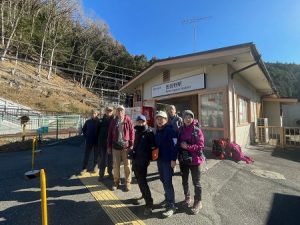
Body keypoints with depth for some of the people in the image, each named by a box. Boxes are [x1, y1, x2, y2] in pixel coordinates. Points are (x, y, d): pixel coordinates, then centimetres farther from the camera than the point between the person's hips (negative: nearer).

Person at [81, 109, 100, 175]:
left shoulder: (99, 122, -6)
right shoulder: (88, 121, 1)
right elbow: (83, 129, 14)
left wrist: (99, 138, -4)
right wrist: (86, 136, 5)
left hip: (97, 141, -1)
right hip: (89, 141, 2)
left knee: (96, 155, 11)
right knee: (86, 155, 6)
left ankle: (95, 167, 26)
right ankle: (84, 168, 18)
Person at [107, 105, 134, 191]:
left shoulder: (128, 121, -3)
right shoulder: (113, 121, 4)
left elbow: (132, 132, -5)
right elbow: (110, 134, 7)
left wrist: (131, 145, -9)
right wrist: (109, 146, 5)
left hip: (126, 146, -2)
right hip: (116, 146, 2)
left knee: (127, 165, 8)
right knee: (115, 166, 12)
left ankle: (128, 182, 24)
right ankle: (116, 182, 29)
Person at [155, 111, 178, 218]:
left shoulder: (170, 130, -14)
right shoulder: (157, 131, 8)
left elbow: (174, 145, -18)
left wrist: (173, 159, -21)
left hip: (168, 160, -7)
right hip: (160, 159, 7)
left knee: (168, 182, -2)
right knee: (163, 180, 19)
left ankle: (171, 206, 12)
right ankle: (168, 198, 40)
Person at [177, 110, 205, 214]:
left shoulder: (197, 130, -11)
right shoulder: (181, 130, -1)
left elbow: (201, 146, -13)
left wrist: (188, 147, -21)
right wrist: (181, 145, -10)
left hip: (194, 159, -4)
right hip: (183, 159, 4)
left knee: (196, 182, 10)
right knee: (184, 180, 19)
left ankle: (198, 202, 31)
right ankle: (187, 197, 42)